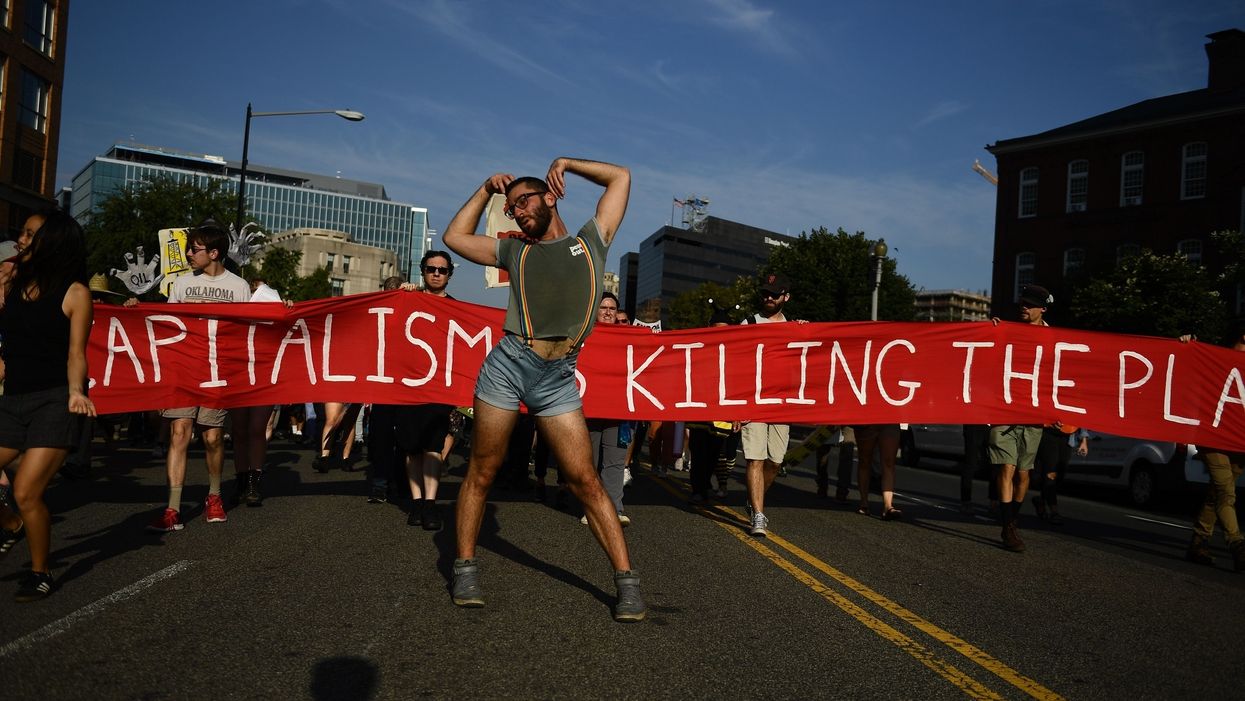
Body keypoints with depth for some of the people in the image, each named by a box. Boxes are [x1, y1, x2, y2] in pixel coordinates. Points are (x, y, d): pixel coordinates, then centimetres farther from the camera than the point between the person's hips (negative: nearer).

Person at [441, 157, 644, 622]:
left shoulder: (591, 240, 17)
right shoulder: (515, 251, 20)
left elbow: (621, 176, 24)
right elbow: (454, 237, 25)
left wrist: (566, 163, 25)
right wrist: (487, 190, 26)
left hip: (558, 380, -2)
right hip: (508, 363, 2)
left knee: (585, 481, -4)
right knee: (481, 473, 6)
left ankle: (626, 580, 2)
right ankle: (465, 568, 20)